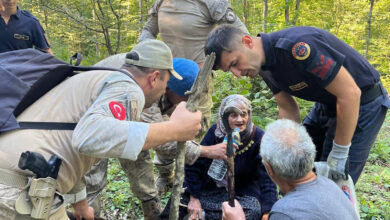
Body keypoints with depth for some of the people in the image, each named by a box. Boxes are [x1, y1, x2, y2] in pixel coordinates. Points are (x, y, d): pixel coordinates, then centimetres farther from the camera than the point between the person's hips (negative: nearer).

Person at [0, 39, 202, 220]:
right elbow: (90, 136, -28)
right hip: (20, 192, -9)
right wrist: (173, 130, -23)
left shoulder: (93, 80, 22)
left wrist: (80, 203, 41)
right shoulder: (127, 89, -7)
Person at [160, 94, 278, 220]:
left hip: (244, 193, -2)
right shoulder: (215, 131, -8)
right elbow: (196, 165, -6)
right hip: (211, 187, 2)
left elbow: (267, 178, -19)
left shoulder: (258, 139, -15)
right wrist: (193, 198, -13)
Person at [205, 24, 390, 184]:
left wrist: (338, 155, -21)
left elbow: (350, 93, -29)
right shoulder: (264, 64, -5)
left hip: (362, 103, -8)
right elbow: (288, 109, 2)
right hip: (327, 104, 8)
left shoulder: (295, 46, -33)